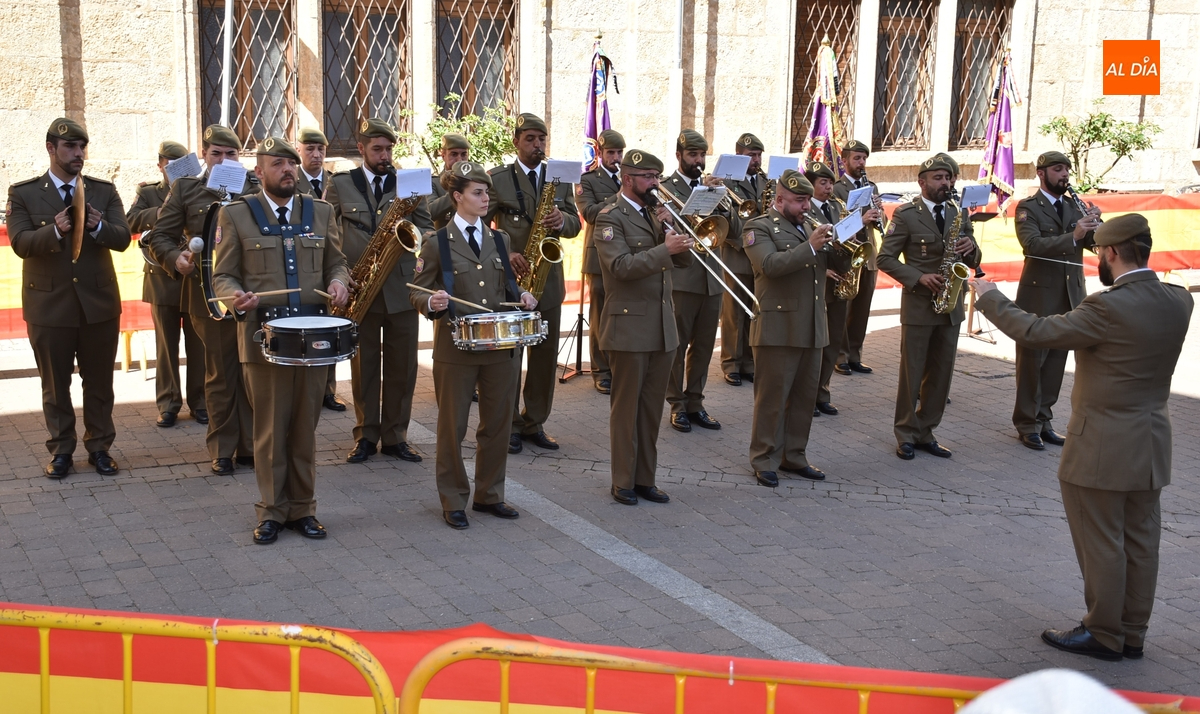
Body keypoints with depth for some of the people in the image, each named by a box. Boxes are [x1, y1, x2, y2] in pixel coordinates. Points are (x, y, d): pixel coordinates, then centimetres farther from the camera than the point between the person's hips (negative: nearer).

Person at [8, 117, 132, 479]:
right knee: (55, 385, 9)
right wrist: (55, 231, -30)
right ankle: (61, 450, 20)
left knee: (99, 382, 10)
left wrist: (98, 226, -26)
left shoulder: (104, 191, 4)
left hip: (99, 302, 2)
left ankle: (99, 446, 21)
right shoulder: (22, 193, 0)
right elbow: (20, 243, -12)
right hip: (49, 304, -1)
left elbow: (123, 238, -5)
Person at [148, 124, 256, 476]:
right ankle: (222, 450, 17)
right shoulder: (186, 188, 6)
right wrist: (175, 259, -17)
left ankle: (250, 446, 17)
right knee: (220, 374, 7)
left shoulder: (255, 187, 8)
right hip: (208, 293, -1)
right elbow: (159, 237, 3)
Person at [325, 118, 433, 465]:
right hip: (358, 287, -1)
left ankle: (395, 436, 15)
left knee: (402, 366, 4)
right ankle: (366, 435, 16)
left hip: (401, 286, 1)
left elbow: (428, 229, 8)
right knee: (363, 365, 6)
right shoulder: (340, 184, 5)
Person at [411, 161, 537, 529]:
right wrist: (432, 302, -23)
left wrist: (521, 296, -2)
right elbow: (417, 293, -1)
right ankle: (453, 501, 17)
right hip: (455, 347, -4)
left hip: (500, 347, 4)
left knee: (497, 424, 11)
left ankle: (489, 495, 25)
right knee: (452, 427, 5)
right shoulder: (437, 243, -3)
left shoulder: (500, 240, 10)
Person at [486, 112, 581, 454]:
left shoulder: (560, 178, 10)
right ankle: (508, 425, 12)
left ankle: (534, 423, 19)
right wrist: (505, 254, -18)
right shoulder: (497, 178, -2)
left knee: (546, 355, 7)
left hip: (548, 278, 4)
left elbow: (575, 224, 9)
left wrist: (562, 220, -13)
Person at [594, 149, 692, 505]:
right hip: (630, 325, -7)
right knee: (626, 407, 2)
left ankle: (645, 478, 19)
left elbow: (681, 260, 12)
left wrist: (677, 235, -7)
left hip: (663, 327, 7)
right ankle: (623, 482, 11)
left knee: (652, 408, 10)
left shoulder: (655, 213, 15)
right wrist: (664, 249, -25)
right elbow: (621, 265, -21)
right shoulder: (610, 217, -8)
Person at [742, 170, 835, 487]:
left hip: (811, 328, 7)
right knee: (772, 397, -1)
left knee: (804, 397, 11)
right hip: (778, 327, -7)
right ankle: (764, 461, 8)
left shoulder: (809, 228, 19)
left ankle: (794, 456, 22)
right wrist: (810, 247, -26)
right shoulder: (759, 228, -4)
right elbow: (770, 264, -21)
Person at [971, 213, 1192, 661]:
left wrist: (990, 298, -7)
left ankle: (1104, 634, 15)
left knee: (1101, 543, 5)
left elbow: (1034, 332, -20)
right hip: (1152, 442, 8)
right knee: (1139, 540, 15)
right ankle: (1133, 633, 26)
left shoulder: (1109, 308, -23)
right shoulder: (1179, 301, -1)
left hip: (1102, 447, -8)